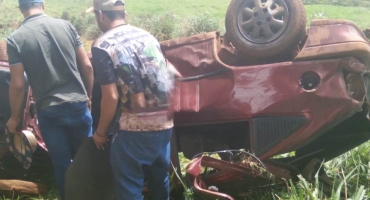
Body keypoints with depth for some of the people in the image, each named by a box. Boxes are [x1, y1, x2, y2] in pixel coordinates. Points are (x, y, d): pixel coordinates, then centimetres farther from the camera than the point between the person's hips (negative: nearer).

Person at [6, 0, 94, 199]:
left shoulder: (15, 39, -5)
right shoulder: (66, 26, 0)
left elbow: (18, 84, -6)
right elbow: (87, 66, 0)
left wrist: (15, 117, 7)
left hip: (48, 111, -2)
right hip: (78, 104, 2)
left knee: (62, 164, 12)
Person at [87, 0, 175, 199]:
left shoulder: (102, 46, -9)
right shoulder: (147, 36, 10)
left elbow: (111, 97, -14)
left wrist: (101, 132, -1)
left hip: (134, 130, -6)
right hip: (164, 124, 7)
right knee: (159, 180, 22)